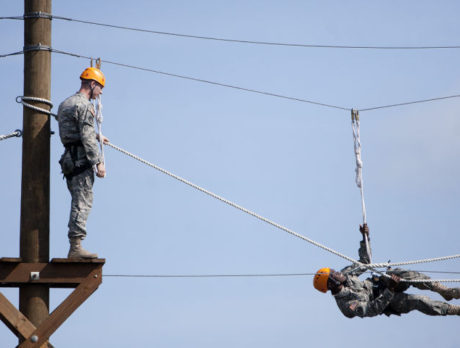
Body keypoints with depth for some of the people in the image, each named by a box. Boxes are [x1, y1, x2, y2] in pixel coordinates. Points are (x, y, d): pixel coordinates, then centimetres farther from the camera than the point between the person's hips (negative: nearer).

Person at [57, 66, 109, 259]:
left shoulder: (66, 103, 20)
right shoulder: (84, 105, -11)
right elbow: (87, 137, -18)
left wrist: (97, 137, 45)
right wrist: (98, 162, -17)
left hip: (69, 159, 10)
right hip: (81, 158, -10)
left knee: (79, 202, 12)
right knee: (82, 202, -10)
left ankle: (75, 248, 11)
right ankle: (76, 246, -14)